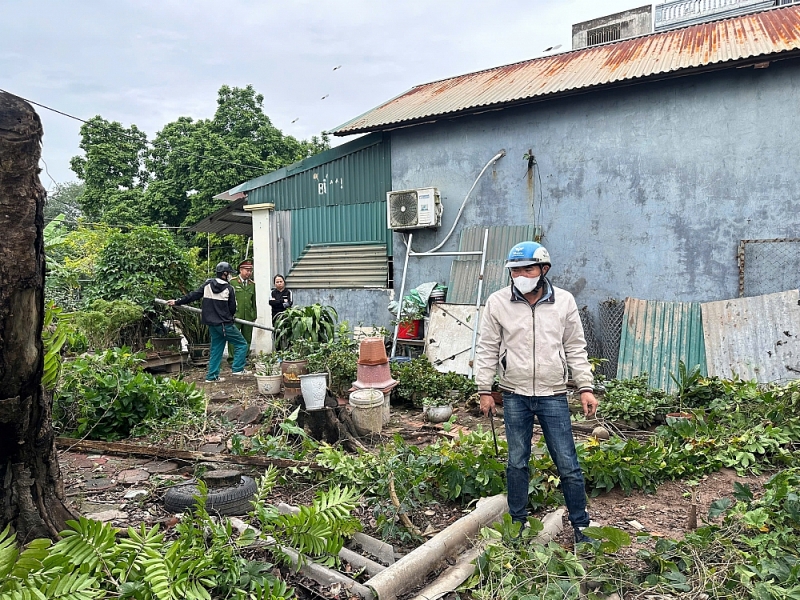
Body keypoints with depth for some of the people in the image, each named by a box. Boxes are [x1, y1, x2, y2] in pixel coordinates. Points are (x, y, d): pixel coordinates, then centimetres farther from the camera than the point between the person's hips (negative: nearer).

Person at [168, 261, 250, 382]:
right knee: (241, 344, 3)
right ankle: (238, 368, -3)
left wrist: (177, 302, 14)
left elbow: (193, 295, 5)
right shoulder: (229, 288, -9)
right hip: (225, 324, -6)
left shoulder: (208, 284, 4)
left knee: (216, 349, 15)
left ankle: (212, 376, 15)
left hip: (212, 324, 7)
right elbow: (233, 308, -4)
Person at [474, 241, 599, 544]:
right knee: (517, 462, 12)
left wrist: (585, 388, 0)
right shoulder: (497, 303, -4)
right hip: (515, 397, 0)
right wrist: (484, 390, -1)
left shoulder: (564, 301, -1)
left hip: (553, 396, 0)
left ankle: (581, 525, 22)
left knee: (568, 464, 5)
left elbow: (576, 349, 5)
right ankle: (517, 522, 28)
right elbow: (487, 350, 1)